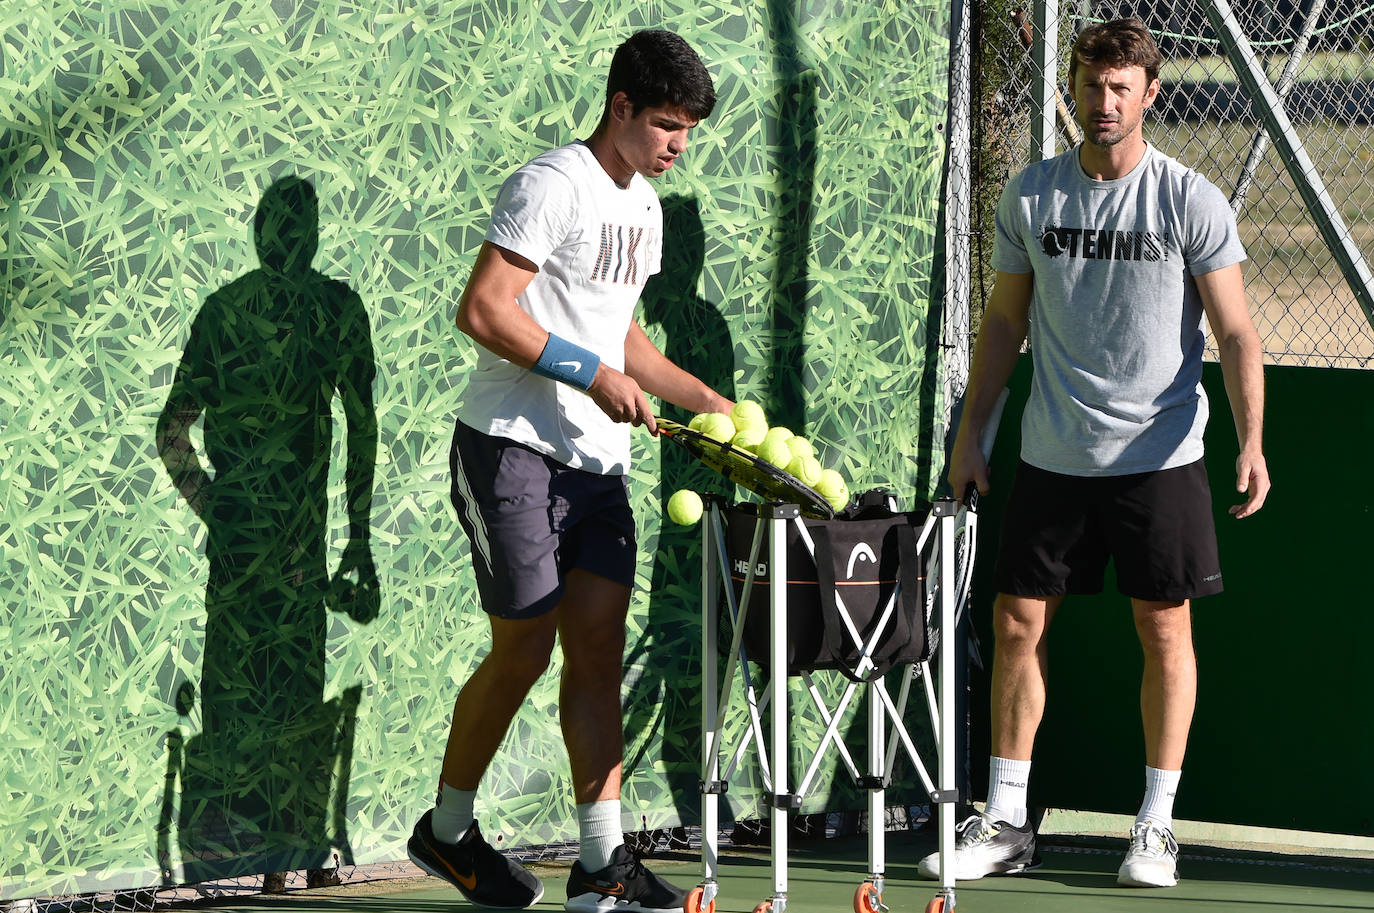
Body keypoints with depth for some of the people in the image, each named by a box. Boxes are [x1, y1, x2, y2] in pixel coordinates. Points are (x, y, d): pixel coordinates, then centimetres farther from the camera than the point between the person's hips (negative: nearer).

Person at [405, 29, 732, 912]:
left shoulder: (644, 205, 16)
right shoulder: (551, 186, -13)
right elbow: (483, 311, -18)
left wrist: (702, 397, 16)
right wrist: (590, 372, -19)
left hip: (598, 458, 8)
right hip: (515, 449, -8)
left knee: (599, 647, 0)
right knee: (524, 648, -3)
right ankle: (448, 829, 16)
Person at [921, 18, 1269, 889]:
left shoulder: (1191, 202, -6)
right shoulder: (1030, 197, 4)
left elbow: (1237, 333, -7)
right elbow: (1005, 322, 14)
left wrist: (1251, 443, -18)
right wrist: (971, 431, 11)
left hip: (1158, 455, -3)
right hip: (1052, 457, 3)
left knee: (1166, 628, 0)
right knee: (1019, 623, 2)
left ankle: (1157, 825, 9)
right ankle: (1005, 823, 10)